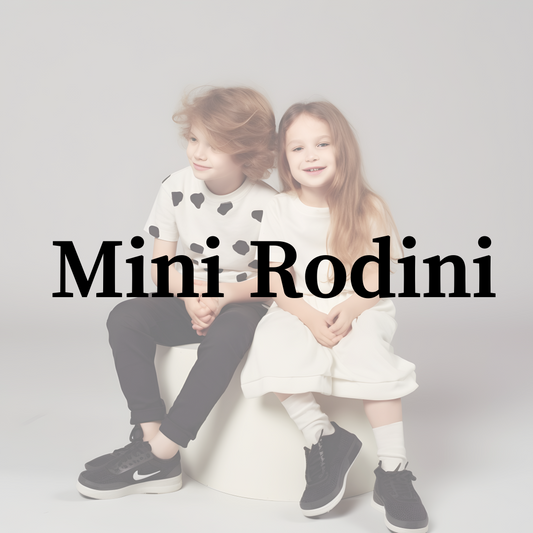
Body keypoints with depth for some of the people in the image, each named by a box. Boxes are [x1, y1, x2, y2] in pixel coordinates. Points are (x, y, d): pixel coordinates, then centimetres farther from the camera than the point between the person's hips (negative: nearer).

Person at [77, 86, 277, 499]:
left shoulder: (265, 204, -14)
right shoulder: (177, 188, -4)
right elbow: (161, 264, -1)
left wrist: (223, 295, -25)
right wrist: (189, 295, -21)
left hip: (245, 302, -4)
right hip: (191, 299, 4)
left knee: (228, 334, -38)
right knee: (125, 318, -22)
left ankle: (159, 452, -31)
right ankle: (150, 436, -22)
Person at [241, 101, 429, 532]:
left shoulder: (368, 207, 1)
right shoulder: (279, 210, 2)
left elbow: (383, 272, -3)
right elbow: (277, 282, -4)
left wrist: (350, 308, -21)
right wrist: (311, 319, -20)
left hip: (361, 308, -1)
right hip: (300, 311, 2)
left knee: (367, 352, -32)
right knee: (270, 345, -29)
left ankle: (393, 471, -20)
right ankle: (324, 437, -16)